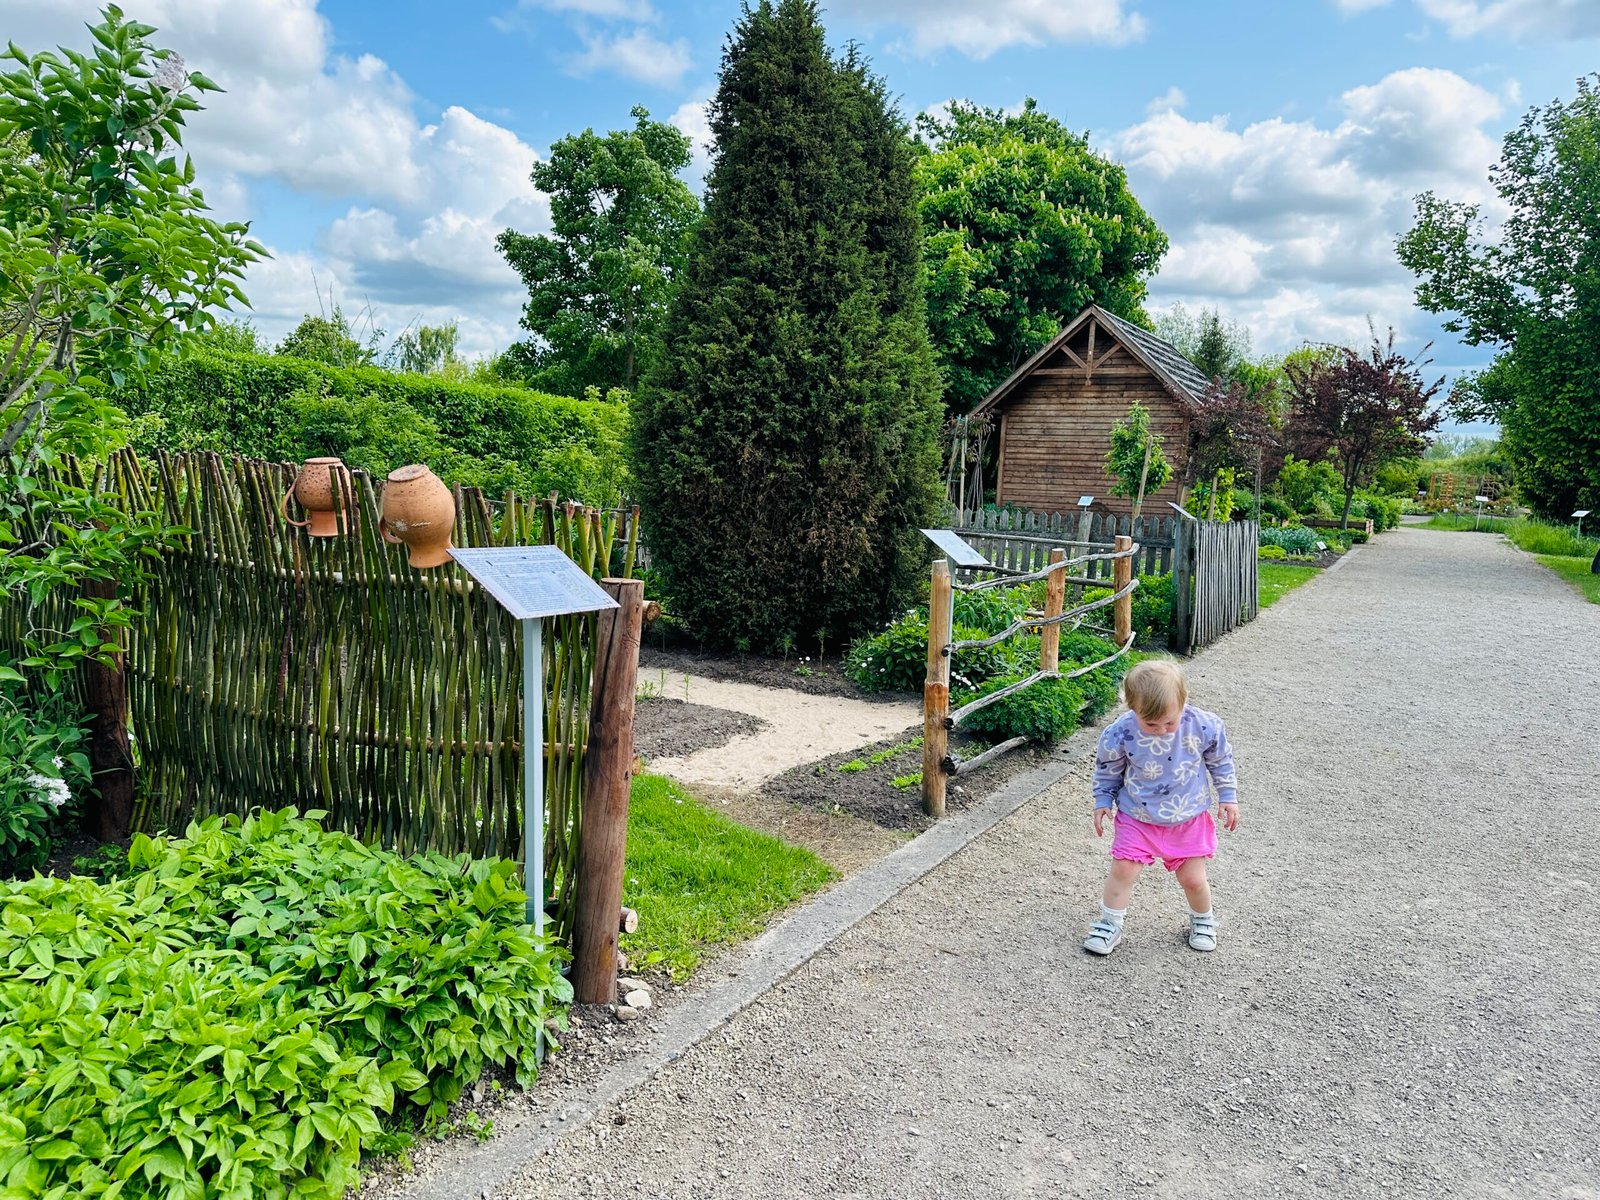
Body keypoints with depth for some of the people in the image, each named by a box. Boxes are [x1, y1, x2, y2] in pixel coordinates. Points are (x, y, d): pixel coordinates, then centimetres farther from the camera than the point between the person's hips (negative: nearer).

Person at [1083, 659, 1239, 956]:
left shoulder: (1204, 726, -21)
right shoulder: (1120, 733, -23)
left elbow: (1221, 761, 0)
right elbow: (1107, 770, -2)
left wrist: (1228, 796, 5)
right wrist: (1102, 801, 1)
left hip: (1189, 818, 1)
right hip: (1138, 817, 0)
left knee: (1194, 879, 8)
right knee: (1123, 870, -6)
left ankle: (1203, 920, 39)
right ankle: (1109, 925, 15)